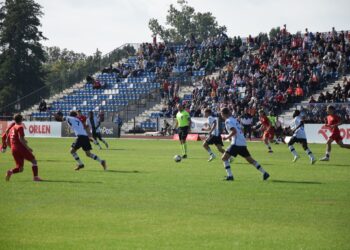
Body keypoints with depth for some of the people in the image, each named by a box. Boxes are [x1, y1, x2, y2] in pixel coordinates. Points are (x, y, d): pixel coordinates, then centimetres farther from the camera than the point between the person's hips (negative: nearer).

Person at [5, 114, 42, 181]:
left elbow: (7, 141, 20)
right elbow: (21, 139, -17)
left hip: (13, 150, 7)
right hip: (21, 148, -7)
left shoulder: (11, 129, 17)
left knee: (20, 168, 11)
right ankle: (35, 177, -5)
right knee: (33, 161, 6)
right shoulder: (20, 127, -4)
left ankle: (11, 171, -18)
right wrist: (27, 147, -13)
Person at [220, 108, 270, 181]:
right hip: (242, 143, 9)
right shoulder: (234, 120, 20)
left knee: (224, 158, -4)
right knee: (250, 159, 15)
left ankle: (230, 175, -11)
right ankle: (264, 173, 15)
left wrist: (227, 137, -9)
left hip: (236, 143, -9)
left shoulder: (228, 121, -8)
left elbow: (234, 131, -21)